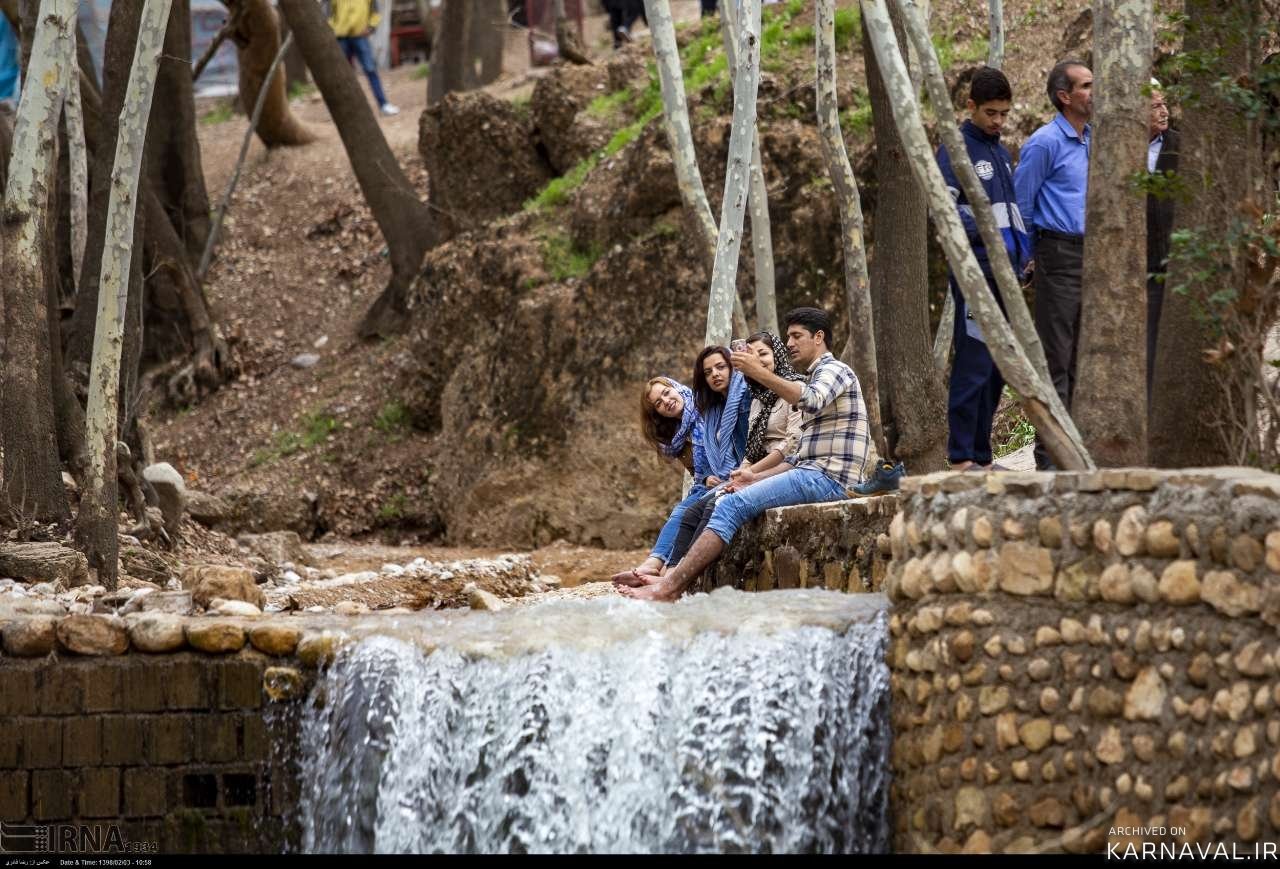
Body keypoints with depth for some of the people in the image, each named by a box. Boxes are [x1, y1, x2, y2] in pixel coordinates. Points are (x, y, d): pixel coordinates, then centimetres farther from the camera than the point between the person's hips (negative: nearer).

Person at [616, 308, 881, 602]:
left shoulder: (834, 369, 0)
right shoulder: (814, 379, 29)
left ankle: (669, 587, -26)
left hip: (828, 476, -10)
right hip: (811, 472, 10)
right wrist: (754, 479, 13)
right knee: (720, 501, 3)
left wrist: (760, 373, -27)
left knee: (732, 506, -21)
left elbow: (812, 401, -26)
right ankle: (674, 576, -11)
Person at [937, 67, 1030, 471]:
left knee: (997, 368, 9)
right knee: (974, 365, -11)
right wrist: (987, 237, -21)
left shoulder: (1003, 154, 21)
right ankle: (961, 457, -11)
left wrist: (1023, 253, 11)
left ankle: (981, 455, 14)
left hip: (1005, 273, 8)